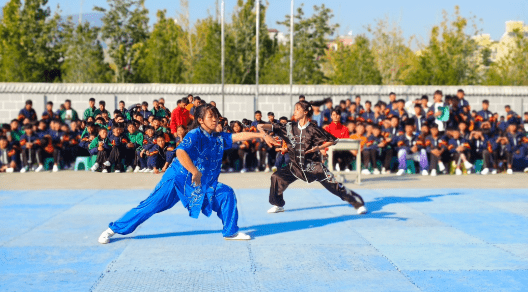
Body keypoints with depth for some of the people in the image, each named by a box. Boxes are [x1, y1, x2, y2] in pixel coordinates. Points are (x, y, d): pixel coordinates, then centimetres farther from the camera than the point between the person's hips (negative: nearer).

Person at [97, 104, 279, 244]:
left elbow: (239, 136, 0)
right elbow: (180, 152, -33)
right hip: (178, 179, -6)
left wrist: (262, 135, -9)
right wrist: (194, 172, -40)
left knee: (227, 194, -6)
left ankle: (231, 232, 7)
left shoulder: (219, 138, 4)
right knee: (151, 205, -8)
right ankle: (113, 229, 1)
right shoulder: (195, 135, -17)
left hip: (203, 185, 6)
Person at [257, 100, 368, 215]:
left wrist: (319, 147, -17)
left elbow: (332, 140, -4)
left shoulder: (313, 130, -11)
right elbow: (274, 127, -8)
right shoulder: (290, 127, 0)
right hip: (296, 166, 4)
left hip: (314, 166, -4)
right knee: (277, 177, -9)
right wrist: (262, 126, -28)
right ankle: (278, 205, 10)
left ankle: (359, 204, 7)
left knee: (334, 186, -6)